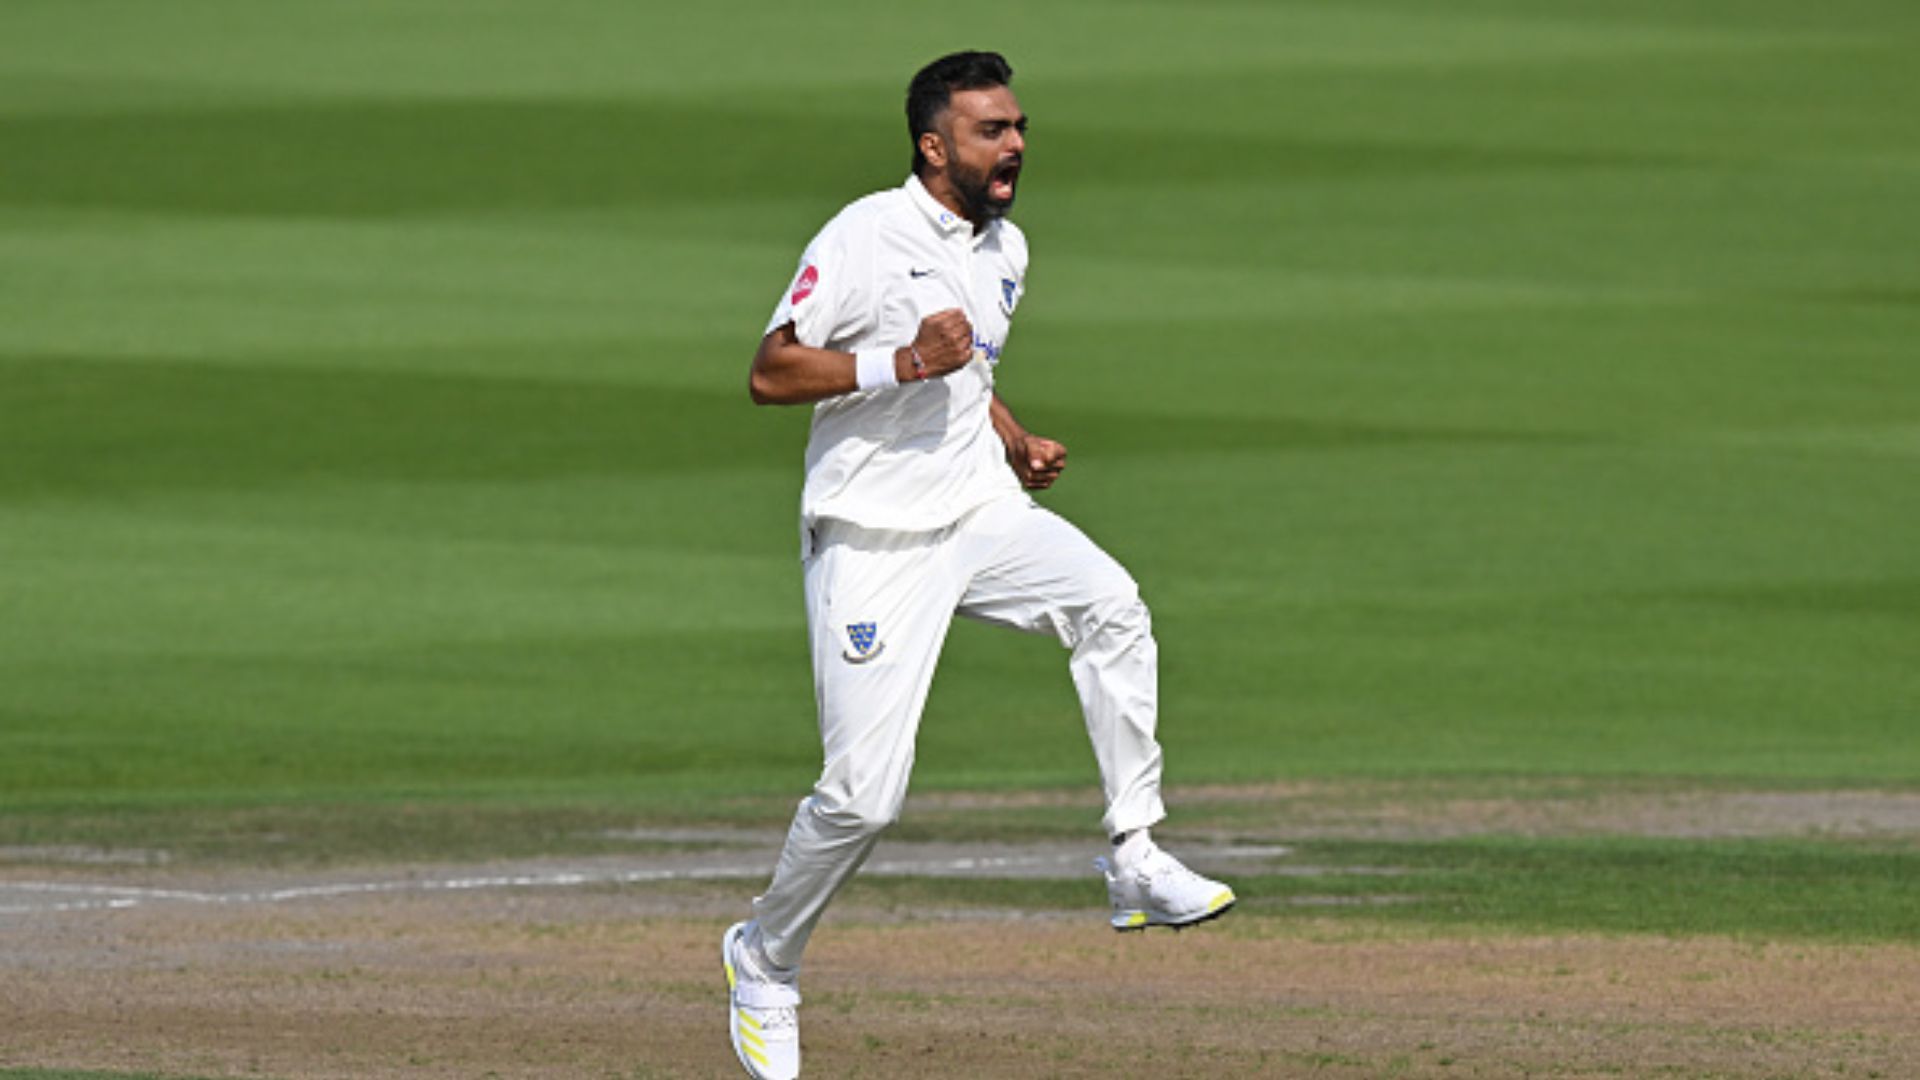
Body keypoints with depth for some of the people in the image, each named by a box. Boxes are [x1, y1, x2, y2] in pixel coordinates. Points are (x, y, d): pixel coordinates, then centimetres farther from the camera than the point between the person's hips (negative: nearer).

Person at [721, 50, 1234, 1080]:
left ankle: (1135, 861, -23)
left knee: (1110, 605, -25)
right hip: (873, 537, -6)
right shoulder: (867, 237, -12)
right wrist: (901, 363, -24)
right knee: (864, 792, -9)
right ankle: (763, 957, 17)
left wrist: (1016, 445, 8)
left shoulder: (1005, 249, 11)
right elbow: (770, 373, -14)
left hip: (979, 512, 6)